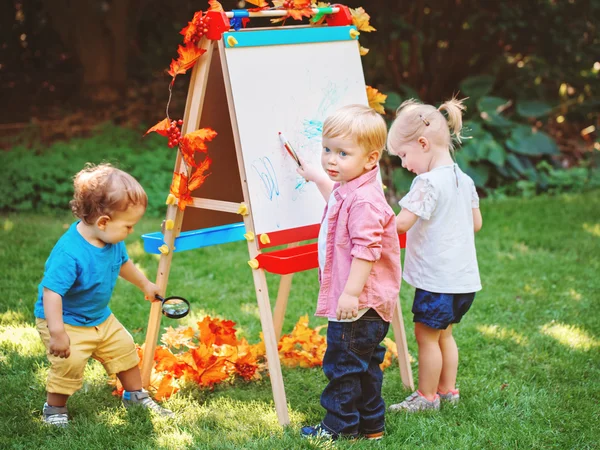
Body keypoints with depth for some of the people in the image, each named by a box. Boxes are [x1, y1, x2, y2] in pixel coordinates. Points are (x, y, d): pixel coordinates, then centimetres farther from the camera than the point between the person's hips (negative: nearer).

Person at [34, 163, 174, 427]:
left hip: (100, 317, 8)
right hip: (65, 321, -8)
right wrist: (56, 332, -39)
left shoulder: (112, 241, -9)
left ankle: (135, 396, 36)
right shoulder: (69, 253, -36)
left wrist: (144, 284, 29)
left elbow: (122, 263, 14)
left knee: (124, 348, 14)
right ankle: (54, 409, 7)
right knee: (71, 361, -20)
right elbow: (51, 291, -37)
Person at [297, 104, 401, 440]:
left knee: (342, 363, -1)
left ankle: (341, 426, 11)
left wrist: (351, 294, -28)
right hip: (366, 304, 11)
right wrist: (317, 178, 42)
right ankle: (371, 425, 28)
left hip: (359, 305, -11)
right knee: (364, 365, 18)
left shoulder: (365, 201, -23)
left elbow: (366, 251, -28)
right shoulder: (347, 190, 11)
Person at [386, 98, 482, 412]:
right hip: (464, 278, 9)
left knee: (426, 335, 5)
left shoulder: (428, 183, -20)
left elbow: (401, 223, -26)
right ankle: (448, 389, 29)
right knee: (443, 333, 20)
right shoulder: (464, 180, 6)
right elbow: (476, 223, 15)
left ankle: (427, 396, 15)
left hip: (437, 280, -9)